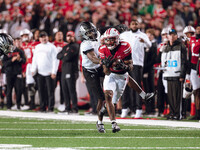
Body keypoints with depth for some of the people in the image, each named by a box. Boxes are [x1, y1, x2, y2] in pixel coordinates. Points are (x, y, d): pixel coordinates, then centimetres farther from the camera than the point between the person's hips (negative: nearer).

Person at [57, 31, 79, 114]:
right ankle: (67, 107, 13)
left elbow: (68, 56, -16)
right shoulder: (65, 47, 23)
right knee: (65, 90, 8)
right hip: (64, 70, 9)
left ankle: (75, 108, -9)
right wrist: (64, 55, -5)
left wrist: (63, 57, 4)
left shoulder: (75, 46, -5)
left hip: (71, 71, -9)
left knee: (72, 90, -10)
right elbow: (58, 56, 13)